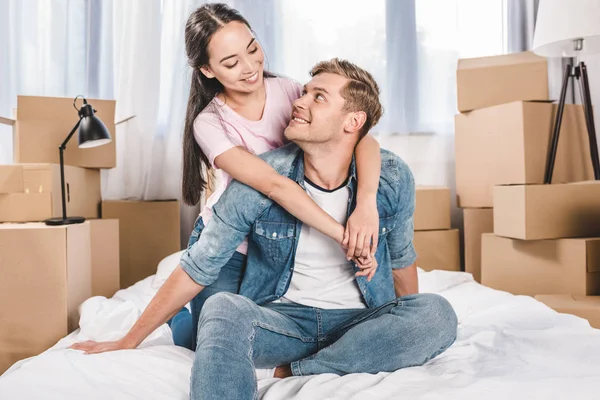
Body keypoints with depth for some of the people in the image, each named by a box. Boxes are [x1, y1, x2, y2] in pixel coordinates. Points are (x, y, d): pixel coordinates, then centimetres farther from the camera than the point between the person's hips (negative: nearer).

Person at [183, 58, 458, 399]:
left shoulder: (393, 178, -8)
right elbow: (197, 270, -4)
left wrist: (410, 329, 21)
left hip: (359, 321, 3)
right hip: (283, 318, -2)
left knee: (437, 313, -27)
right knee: (223, 309, -33)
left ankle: (295, 371, -17)